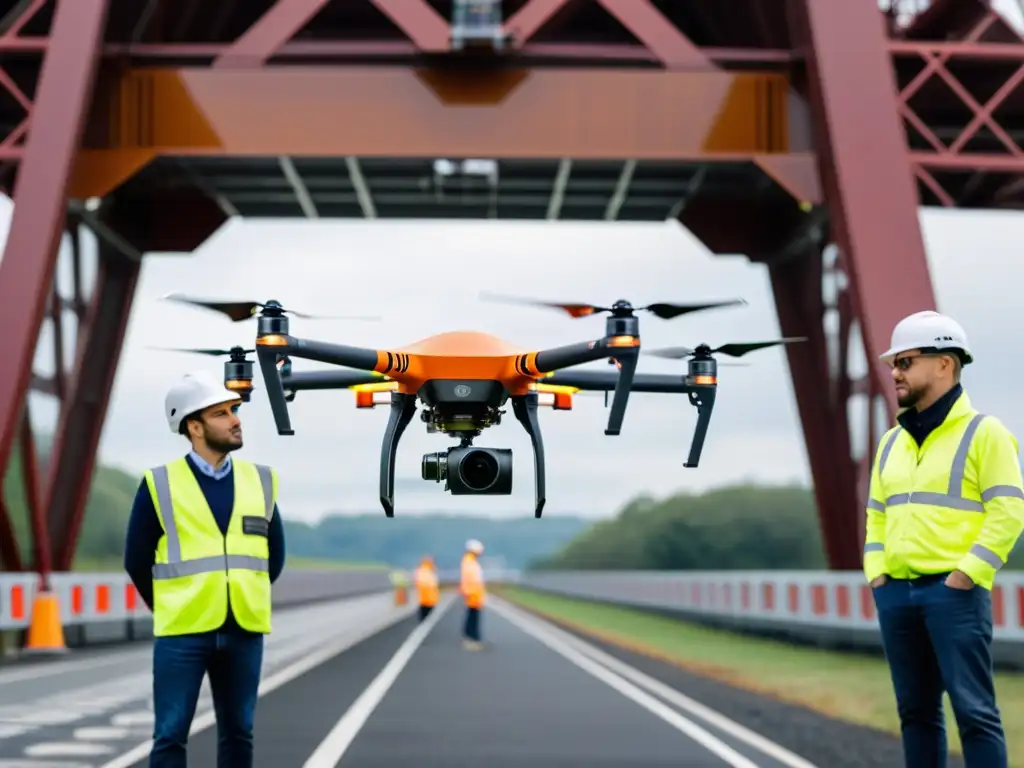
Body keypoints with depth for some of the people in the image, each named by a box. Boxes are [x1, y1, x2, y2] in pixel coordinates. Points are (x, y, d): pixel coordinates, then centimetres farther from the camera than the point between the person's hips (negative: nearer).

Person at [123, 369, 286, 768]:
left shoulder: (260, 481, 7)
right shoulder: (160, 484, -4)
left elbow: (274, 554, 17)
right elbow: (137, 560, 3)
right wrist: (171, 610, 9)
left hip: (244, 633, 3)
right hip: (182, 633, -3)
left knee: (238, 733, 10)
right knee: (171, 735, -1)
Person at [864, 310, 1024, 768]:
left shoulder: (983, 432, -3)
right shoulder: (891, 442, 17)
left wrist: (967, 575, -15)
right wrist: (876, 574, 8)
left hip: (954, 592, -7)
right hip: (895, 593, 7)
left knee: (973, 709, -8)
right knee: (916, 710, 10)